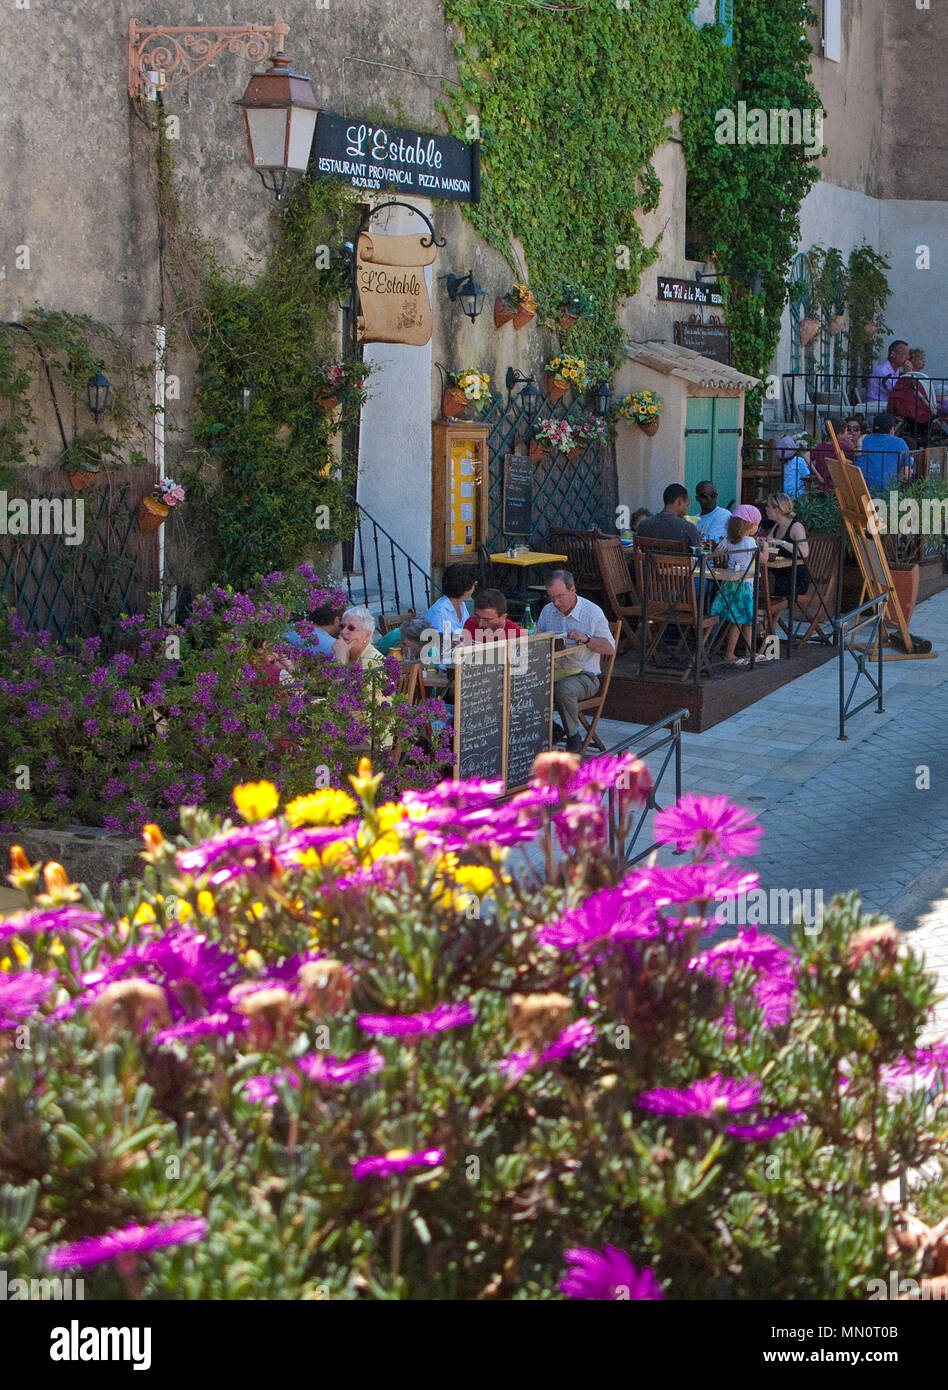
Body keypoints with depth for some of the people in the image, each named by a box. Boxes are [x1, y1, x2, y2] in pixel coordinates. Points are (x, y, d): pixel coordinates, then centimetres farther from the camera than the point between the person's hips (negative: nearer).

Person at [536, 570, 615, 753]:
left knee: (563, 690, -38)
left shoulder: (593, 613, -5)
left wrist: (586, 639, -23)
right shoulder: (548, 611, 10)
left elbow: (610, 648, -6)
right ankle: (552, 731, -3)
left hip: (583, 675, -5)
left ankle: (574, 737, -15)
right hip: (553, 673, 5)